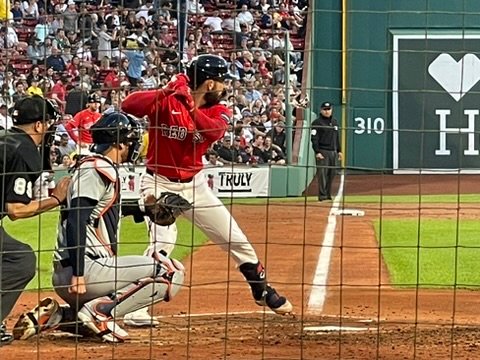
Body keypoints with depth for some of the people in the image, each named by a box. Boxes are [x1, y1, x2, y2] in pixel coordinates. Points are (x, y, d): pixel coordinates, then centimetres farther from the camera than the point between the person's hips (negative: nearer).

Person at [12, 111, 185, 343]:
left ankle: (54, 316, 12)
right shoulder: (97, 169, -10)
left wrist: (142, 207, 31)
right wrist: (77, 273, -26)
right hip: (87, 268, -10)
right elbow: (76, 220, -21)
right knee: (171, 272, -15)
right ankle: (99, 312, -15)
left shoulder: (100, 168, 20)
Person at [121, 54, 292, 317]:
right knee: (162, 242, -25)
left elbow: (215, 130, -25)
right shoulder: (166, 101, -14)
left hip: (195, 184, 5)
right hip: (159, 184, -5)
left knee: (236, 239, 10)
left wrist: (191, 107, -41)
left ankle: (262, 291, 30)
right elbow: (128, 106, -29)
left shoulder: (218, 111, -2)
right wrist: (163, 93, -42)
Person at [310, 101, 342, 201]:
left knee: (331, 173, 7)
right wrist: (317, 152, -17)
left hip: (333, 152, 7)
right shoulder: (317, 122, -5)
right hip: (322, 152, -7)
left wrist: (339, 151, 19)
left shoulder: (334, 122, 17)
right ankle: (322, 195, -10)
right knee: (322, 173, -10)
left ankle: (328, 194, 14)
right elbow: (314, 138, -10)